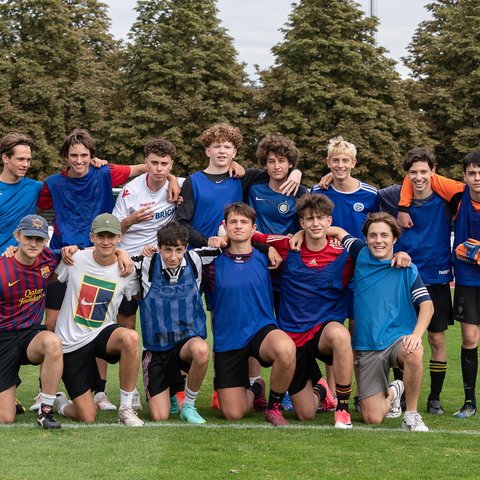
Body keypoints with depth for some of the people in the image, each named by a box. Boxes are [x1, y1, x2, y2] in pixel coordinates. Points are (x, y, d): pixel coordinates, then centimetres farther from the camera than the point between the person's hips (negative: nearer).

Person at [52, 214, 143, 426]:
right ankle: (59, 404, 33)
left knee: (131, 338, -37)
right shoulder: (75, 259, -7)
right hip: (70, 344, -1)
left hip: (101, 333, 1)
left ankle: (126, 408, -21)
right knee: (87, 418, -6)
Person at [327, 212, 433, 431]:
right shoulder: (361, 254, 6)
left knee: (414, 353, -41)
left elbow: (427, 304, -6)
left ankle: (412, 415, -18)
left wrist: (416, 334, -24)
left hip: (398, 338, -2)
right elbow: (337, 231, 20)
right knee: (372, 418, -6)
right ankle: (392, 392, 32)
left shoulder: (406, 269, -1)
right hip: (367, 347, 2)